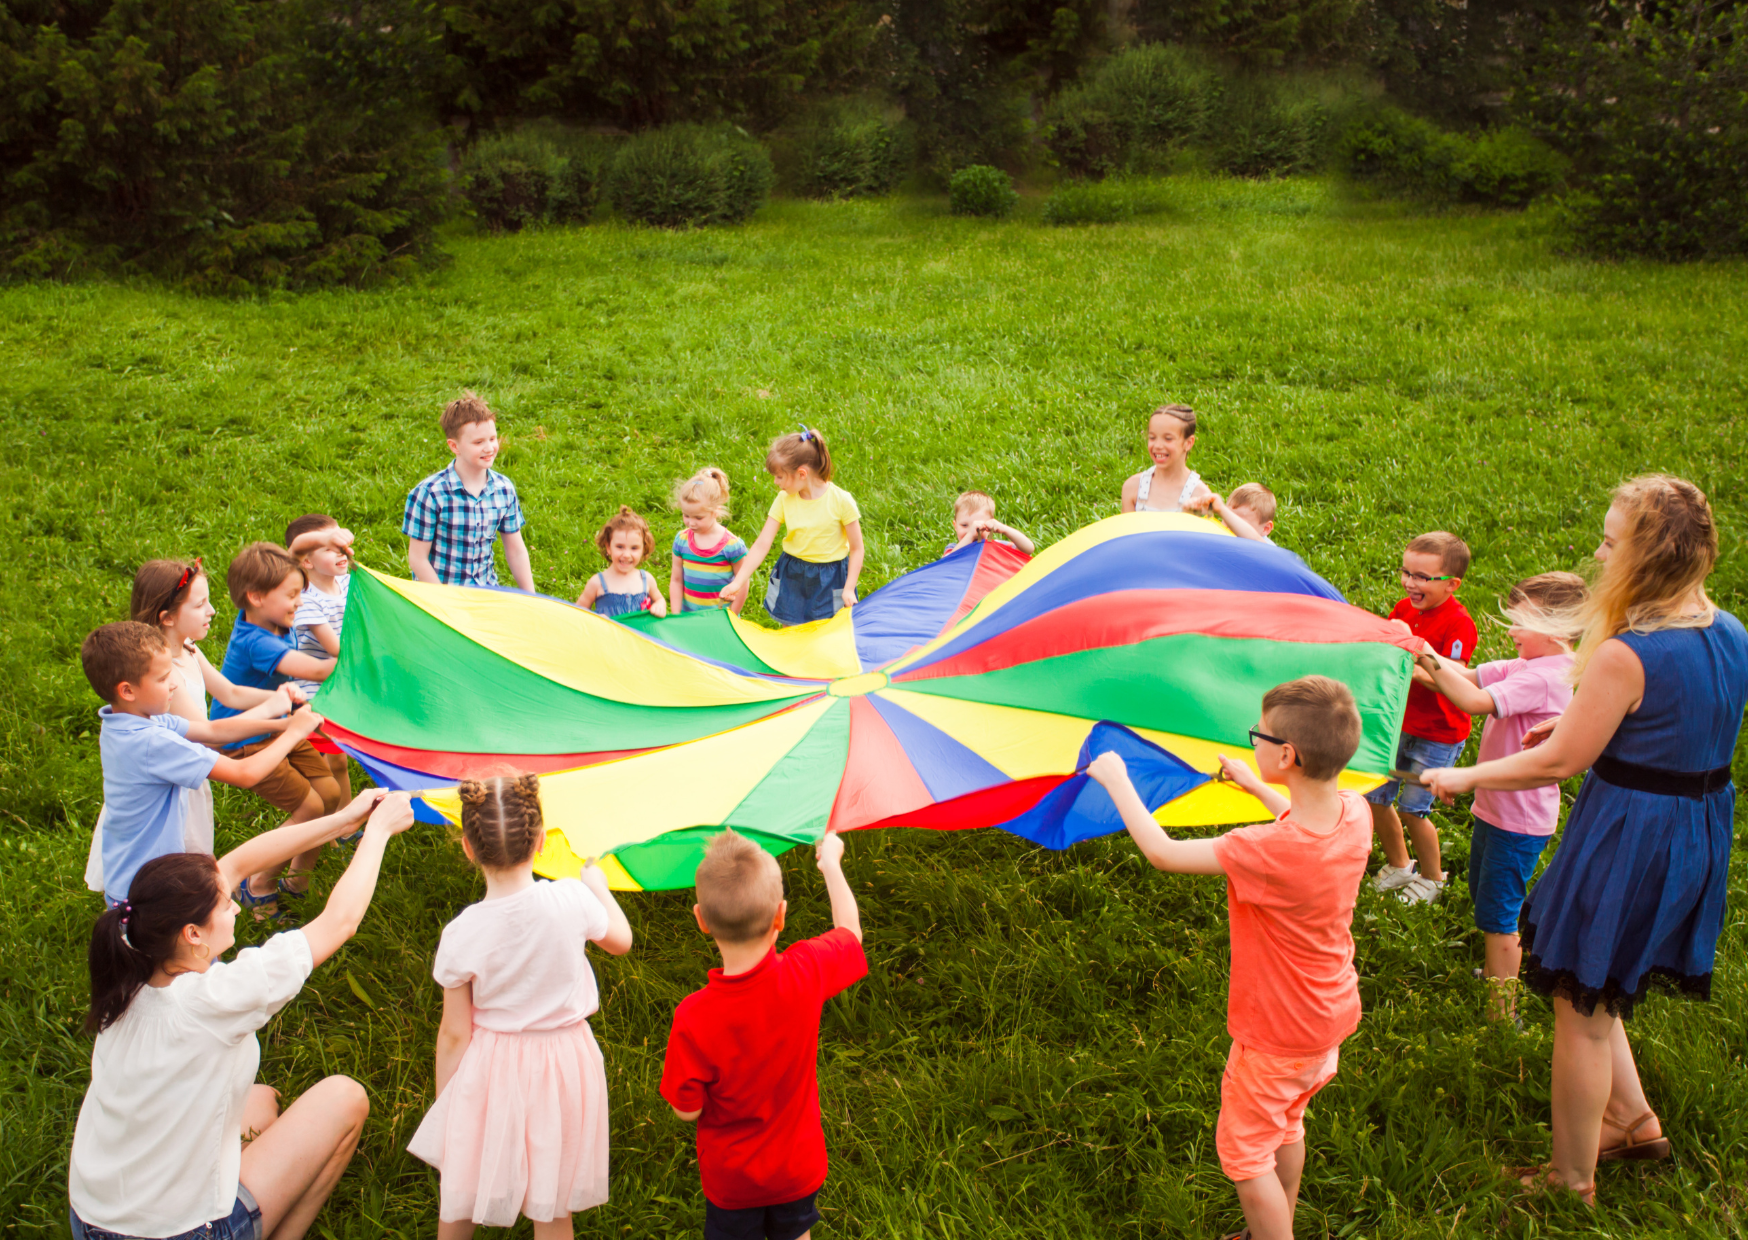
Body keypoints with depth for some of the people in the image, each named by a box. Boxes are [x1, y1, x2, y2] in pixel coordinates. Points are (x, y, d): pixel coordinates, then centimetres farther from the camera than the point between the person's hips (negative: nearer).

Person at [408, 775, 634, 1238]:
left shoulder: (462, 934, -20)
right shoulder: (572, 901, -19)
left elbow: (454, 1034, -10)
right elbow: (621, 940, 5)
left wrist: (443, 1105, 6)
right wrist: (597, 883, 22)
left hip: (490, 1072, -1)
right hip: (565, 1065, 1)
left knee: (458, 1197, 25)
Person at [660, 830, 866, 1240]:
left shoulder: (694, 1019, -35)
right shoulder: (807, 972, -29)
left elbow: (687, 1110, -19)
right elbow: (850, 929, -5)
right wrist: (830, 862, 10)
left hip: (731, 1177, -2)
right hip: (799, 1167, 2)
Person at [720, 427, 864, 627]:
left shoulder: (841, 501, -17)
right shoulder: (784, 499, -7)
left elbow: (856, 548, -9)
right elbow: (762, 544, -7)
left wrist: (849, 589, -13)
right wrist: (738, 582, -14)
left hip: (829, 580, -3)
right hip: (791, 577, 3)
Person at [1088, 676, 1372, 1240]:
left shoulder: (1267, 853, -38)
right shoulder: (1355, 812, -16)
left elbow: (1162, 853, -27)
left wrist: (1117, 781, -14)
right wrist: (1254, 786, 19)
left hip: (1278, 1034, -8)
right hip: (1331, 1013, 8)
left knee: (1245, 1151, 13)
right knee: (1287, 1125, 29)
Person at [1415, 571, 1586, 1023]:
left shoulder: (1542, 679, -25)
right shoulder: (1524, 666, 5)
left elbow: (1474, 701, -36)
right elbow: (1466, 676, -1)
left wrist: (1429, 659, -32)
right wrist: (1422, 654, -14)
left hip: (1519, 822, -10)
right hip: (1495, 809, 10)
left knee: (1497, 917, -2)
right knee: (1484, 898, 26)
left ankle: (1502, 1014, 7)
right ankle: (1498, 971, 46)